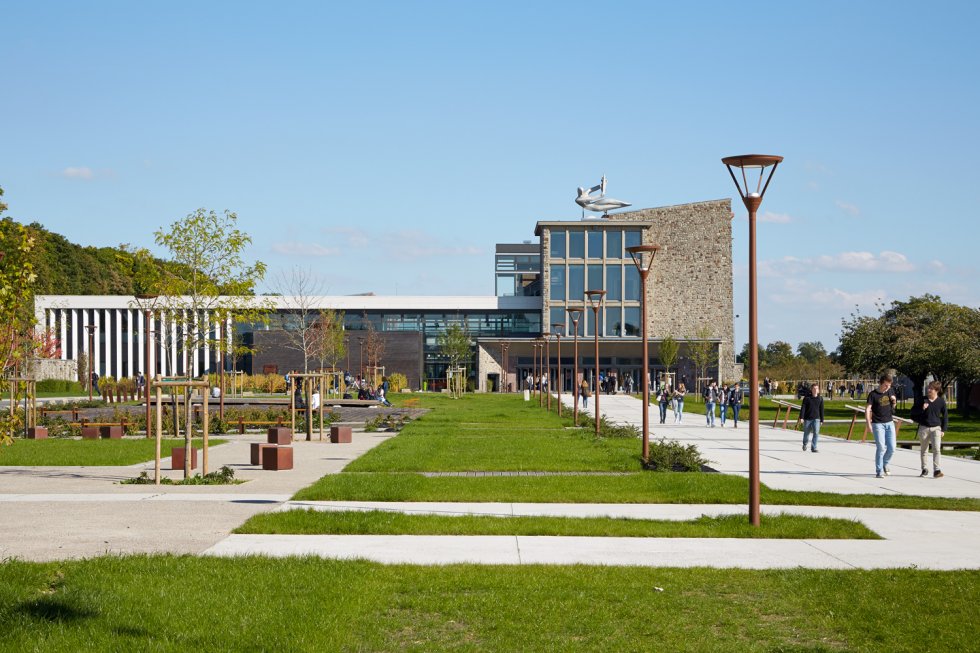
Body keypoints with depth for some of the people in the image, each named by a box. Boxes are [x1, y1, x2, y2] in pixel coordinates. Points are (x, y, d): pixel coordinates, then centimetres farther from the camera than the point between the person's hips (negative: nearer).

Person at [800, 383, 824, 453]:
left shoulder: (820, 399, 4)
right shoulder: (807, 398, -3)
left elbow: (821, 410, 8)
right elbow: (803, 408, -6)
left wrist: (822, 420, 8)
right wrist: (801, 417, -15)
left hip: (816, 419, 1)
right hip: (807, 419, -1)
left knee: (816, 433, -16)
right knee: (806, 433, 10)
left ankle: (813, 448, -10)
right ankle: (805, 444, 40)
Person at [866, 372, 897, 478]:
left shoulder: (891, 392, 8)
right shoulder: (873, 394, -8)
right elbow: (868, 409, -13)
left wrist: (894, 401, -2)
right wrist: (868, 424, -22)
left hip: (889, 423, 5)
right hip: (878, 424, -5)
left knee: (891, 448, 2)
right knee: (881, 448, -9)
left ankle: (885, 464, 29)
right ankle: (878, 471, 0)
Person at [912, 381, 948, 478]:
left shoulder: (941, 401, -1)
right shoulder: (923, 399, 0)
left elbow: (945, 416, 8)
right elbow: (913, 411, 3)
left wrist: (943, 430, 4)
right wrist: (922, 408, -17)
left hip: (936, 428, -1)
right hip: (924, 428, 1)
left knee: (936, 449, -13)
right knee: (923, 450, 10)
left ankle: (936, 470, -14)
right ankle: (924, 469, 24)